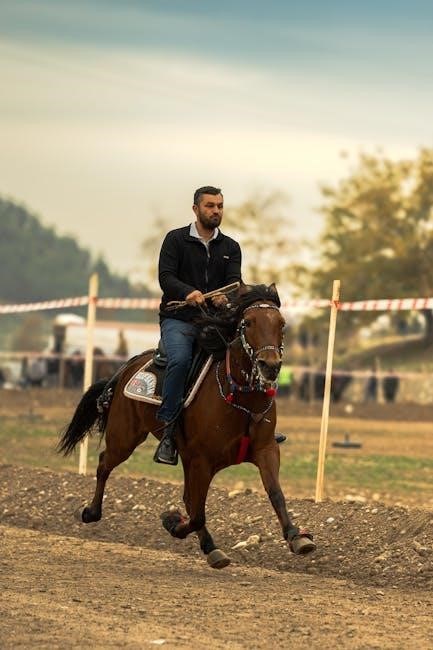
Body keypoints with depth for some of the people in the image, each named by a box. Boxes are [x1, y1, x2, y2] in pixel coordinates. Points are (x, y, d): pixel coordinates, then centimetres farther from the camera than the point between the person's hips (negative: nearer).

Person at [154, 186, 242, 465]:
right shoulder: (176, 240, 4)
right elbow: (166, 277, -7)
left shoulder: (230, 247, 15)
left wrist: (225, 297, -25)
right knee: (180, 360, -32)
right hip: (178, 319, -4)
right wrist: (188, 292, -29)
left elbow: (234, 281, 0)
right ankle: (168, 429, -30)